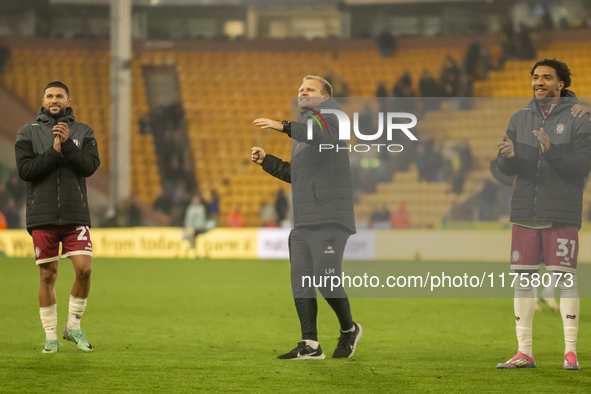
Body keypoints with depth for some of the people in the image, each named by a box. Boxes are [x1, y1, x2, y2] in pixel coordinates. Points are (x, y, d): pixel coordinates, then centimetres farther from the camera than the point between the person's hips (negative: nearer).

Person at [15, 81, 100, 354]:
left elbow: (90, 166, -6)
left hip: (75, 215, 1)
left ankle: (73, 326, 7)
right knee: (48, 275, 1)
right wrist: (55, 151, -14)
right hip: (42, 216, -1)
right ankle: (50, 336, 11)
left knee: (84, 268, -11)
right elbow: (25, 170, -7)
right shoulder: (28, 133, 6)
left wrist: (68, 144, -17)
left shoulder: (83, 132, 9)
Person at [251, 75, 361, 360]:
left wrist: (283, 127, -35)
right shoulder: (304, 126, 26)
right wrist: (265, 161, 23)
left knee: (326, 281, -10)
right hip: (302, 220, 9)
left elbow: (324, 135, -26)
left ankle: (349, 330, 12)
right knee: (300, 282, 0)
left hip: (329, 219, -9)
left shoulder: (328, 112, 0)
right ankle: (310, 345, 1)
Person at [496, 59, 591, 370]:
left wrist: (552, 151, -25)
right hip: (525, 212, 4)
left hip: (562, 215, -4)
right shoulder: (520, 119, 11)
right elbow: (505, 169, 7)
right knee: (523, 279, 4)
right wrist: (508, 156, -16)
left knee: (565, 279, -5)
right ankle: (524, 352, 9)